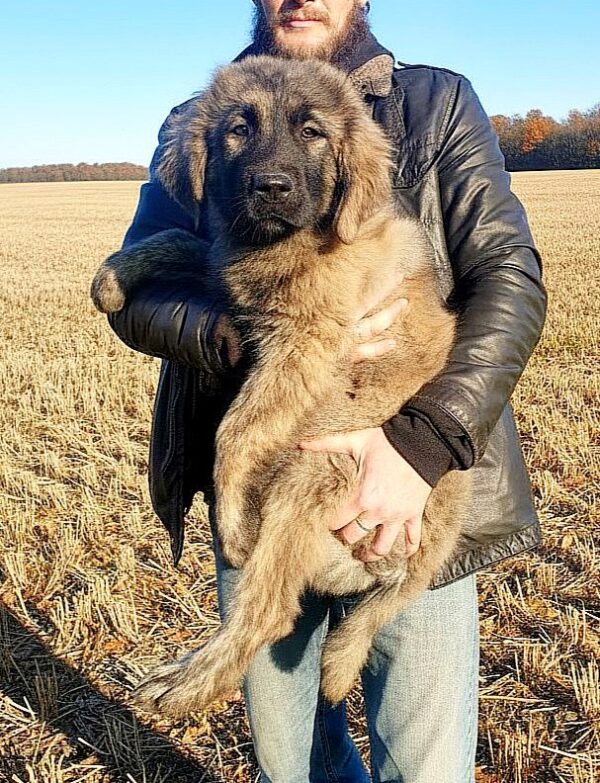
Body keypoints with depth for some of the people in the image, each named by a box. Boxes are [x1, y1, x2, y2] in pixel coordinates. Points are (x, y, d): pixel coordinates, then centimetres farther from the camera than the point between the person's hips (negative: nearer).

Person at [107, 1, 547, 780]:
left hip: (412, 491, -2)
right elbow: (133, 295, -2)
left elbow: (511, 281, -7)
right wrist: (250, 338, -23)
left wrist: (425, 442, -22)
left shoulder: (439, 103, 4)